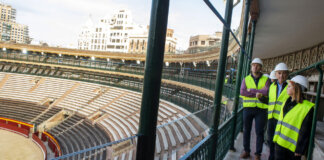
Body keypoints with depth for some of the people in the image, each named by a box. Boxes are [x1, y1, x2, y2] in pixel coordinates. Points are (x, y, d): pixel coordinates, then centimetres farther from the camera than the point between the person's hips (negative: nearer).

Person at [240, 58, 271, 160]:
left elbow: (266, 91, -15)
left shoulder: (266, 80, 3)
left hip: (261, 109, -1)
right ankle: (246, 150, 23)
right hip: (248, 108, 2)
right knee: (246, 130, 9)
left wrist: (251, 90, -12)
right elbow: (242, 92, -9)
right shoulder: (246, 79, 6)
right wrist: (258, 93, -12)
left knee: (259, 132, 4)